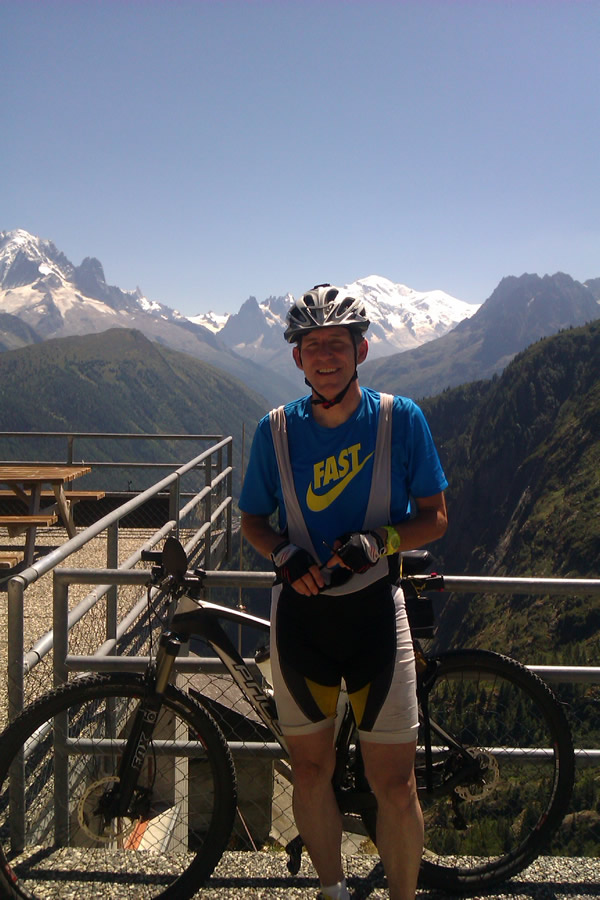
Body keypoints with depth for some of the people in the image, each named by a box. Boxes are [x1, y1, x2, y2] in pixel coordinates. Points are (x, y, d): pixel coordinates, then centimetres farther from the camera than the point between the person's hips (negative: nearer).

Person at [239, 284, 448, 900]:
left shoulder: (400, 418, -5)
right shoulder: (277, 428, 0)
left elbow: (434, 518, -1)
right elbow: (252, 519, 9)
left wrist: (376, 541, -20)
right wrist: (284, 553, -12)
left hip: (375, 611, -2)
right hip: (300, 611, 2)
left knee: (394, 785, 0)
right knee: (310, 773, 12)